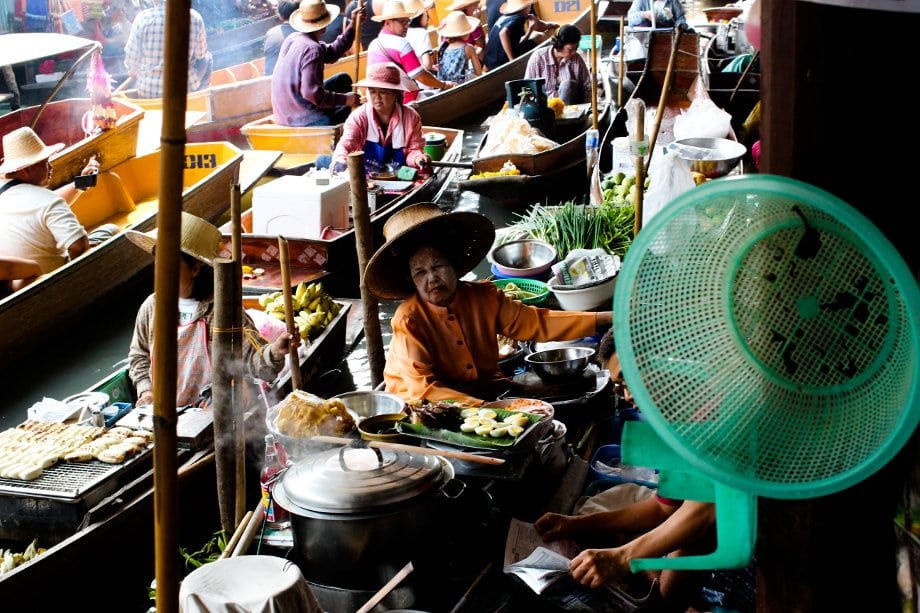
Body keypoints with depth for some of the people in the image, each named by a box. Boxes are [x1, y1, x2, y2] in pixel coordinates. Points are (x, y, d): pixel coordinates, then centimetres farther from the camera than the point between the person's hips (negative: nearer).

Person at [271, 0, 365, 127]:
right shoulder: (312, 49, -23)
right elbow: (312, 93, -28)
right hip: (302, 118, -9)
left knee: (343, 79, 22)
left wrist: (353, 25, 12)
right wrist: (344, 99, -16)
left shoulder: (293, 39, 4)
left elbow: (331, 53, 13)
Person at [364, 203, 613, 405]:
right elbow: (422, 388, -24)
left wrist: (603, 319, -5)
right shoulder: (408, 321, -19)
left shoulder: (484, 298, -4)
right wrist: (481, 407, -36)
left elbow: (536, 322, 2)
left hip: (484, 390, 6)